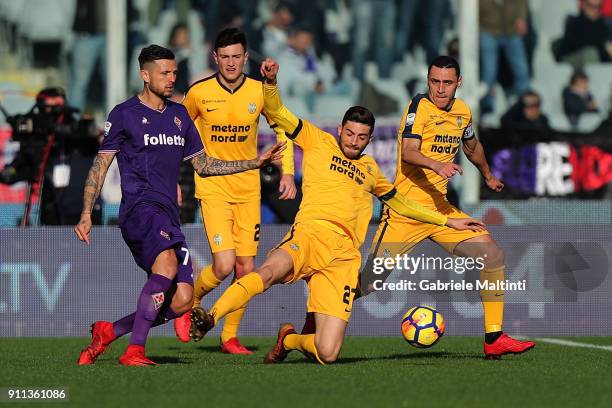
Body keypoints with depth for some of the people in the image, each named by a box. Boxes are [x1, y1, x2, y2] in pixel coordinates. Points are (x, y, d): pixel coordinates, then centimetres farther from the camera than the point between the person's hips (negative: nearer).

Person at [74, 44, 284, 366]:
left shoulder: (179, 115, 19)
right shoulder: (124, 114, 2)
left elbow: (202, 165, 26)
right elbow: (100, 165, 3)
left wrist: (255, 162, 20)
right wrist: (86, 215, -6)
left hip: (168, 216, 7)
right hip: (139, 207, -7)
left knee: (181, 301, -8)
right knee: (167, 263, -35)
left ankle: (108, 332, 11)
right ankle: (134, 351, -32)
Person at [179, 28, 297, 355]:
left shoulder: (259, 92, -1)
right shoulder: (199, 93, -5)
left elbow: (282, 130, 12)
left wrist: (287, 172, 1)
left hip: (248, 189, 3)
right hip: (212, 187, -3)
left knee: (246, 267, 3)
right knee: (224, 264, -16)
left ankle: (230, 336, 17)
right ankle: (191, 303, 13)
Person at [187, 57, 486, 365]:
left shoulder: (370, 169, 29)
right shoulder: (318, 142, 17)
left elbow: (399, 203, 43)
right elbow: (277, 113, 9)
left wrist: (447, 221, 43)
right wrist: (270, 81, -10)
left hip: (345, 256, 3)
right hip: (310, 235, -3)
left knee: (327, 354, -12)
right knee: (269, 272, -41)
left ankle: (289, 340, 21)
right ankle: (209, 319, -47)